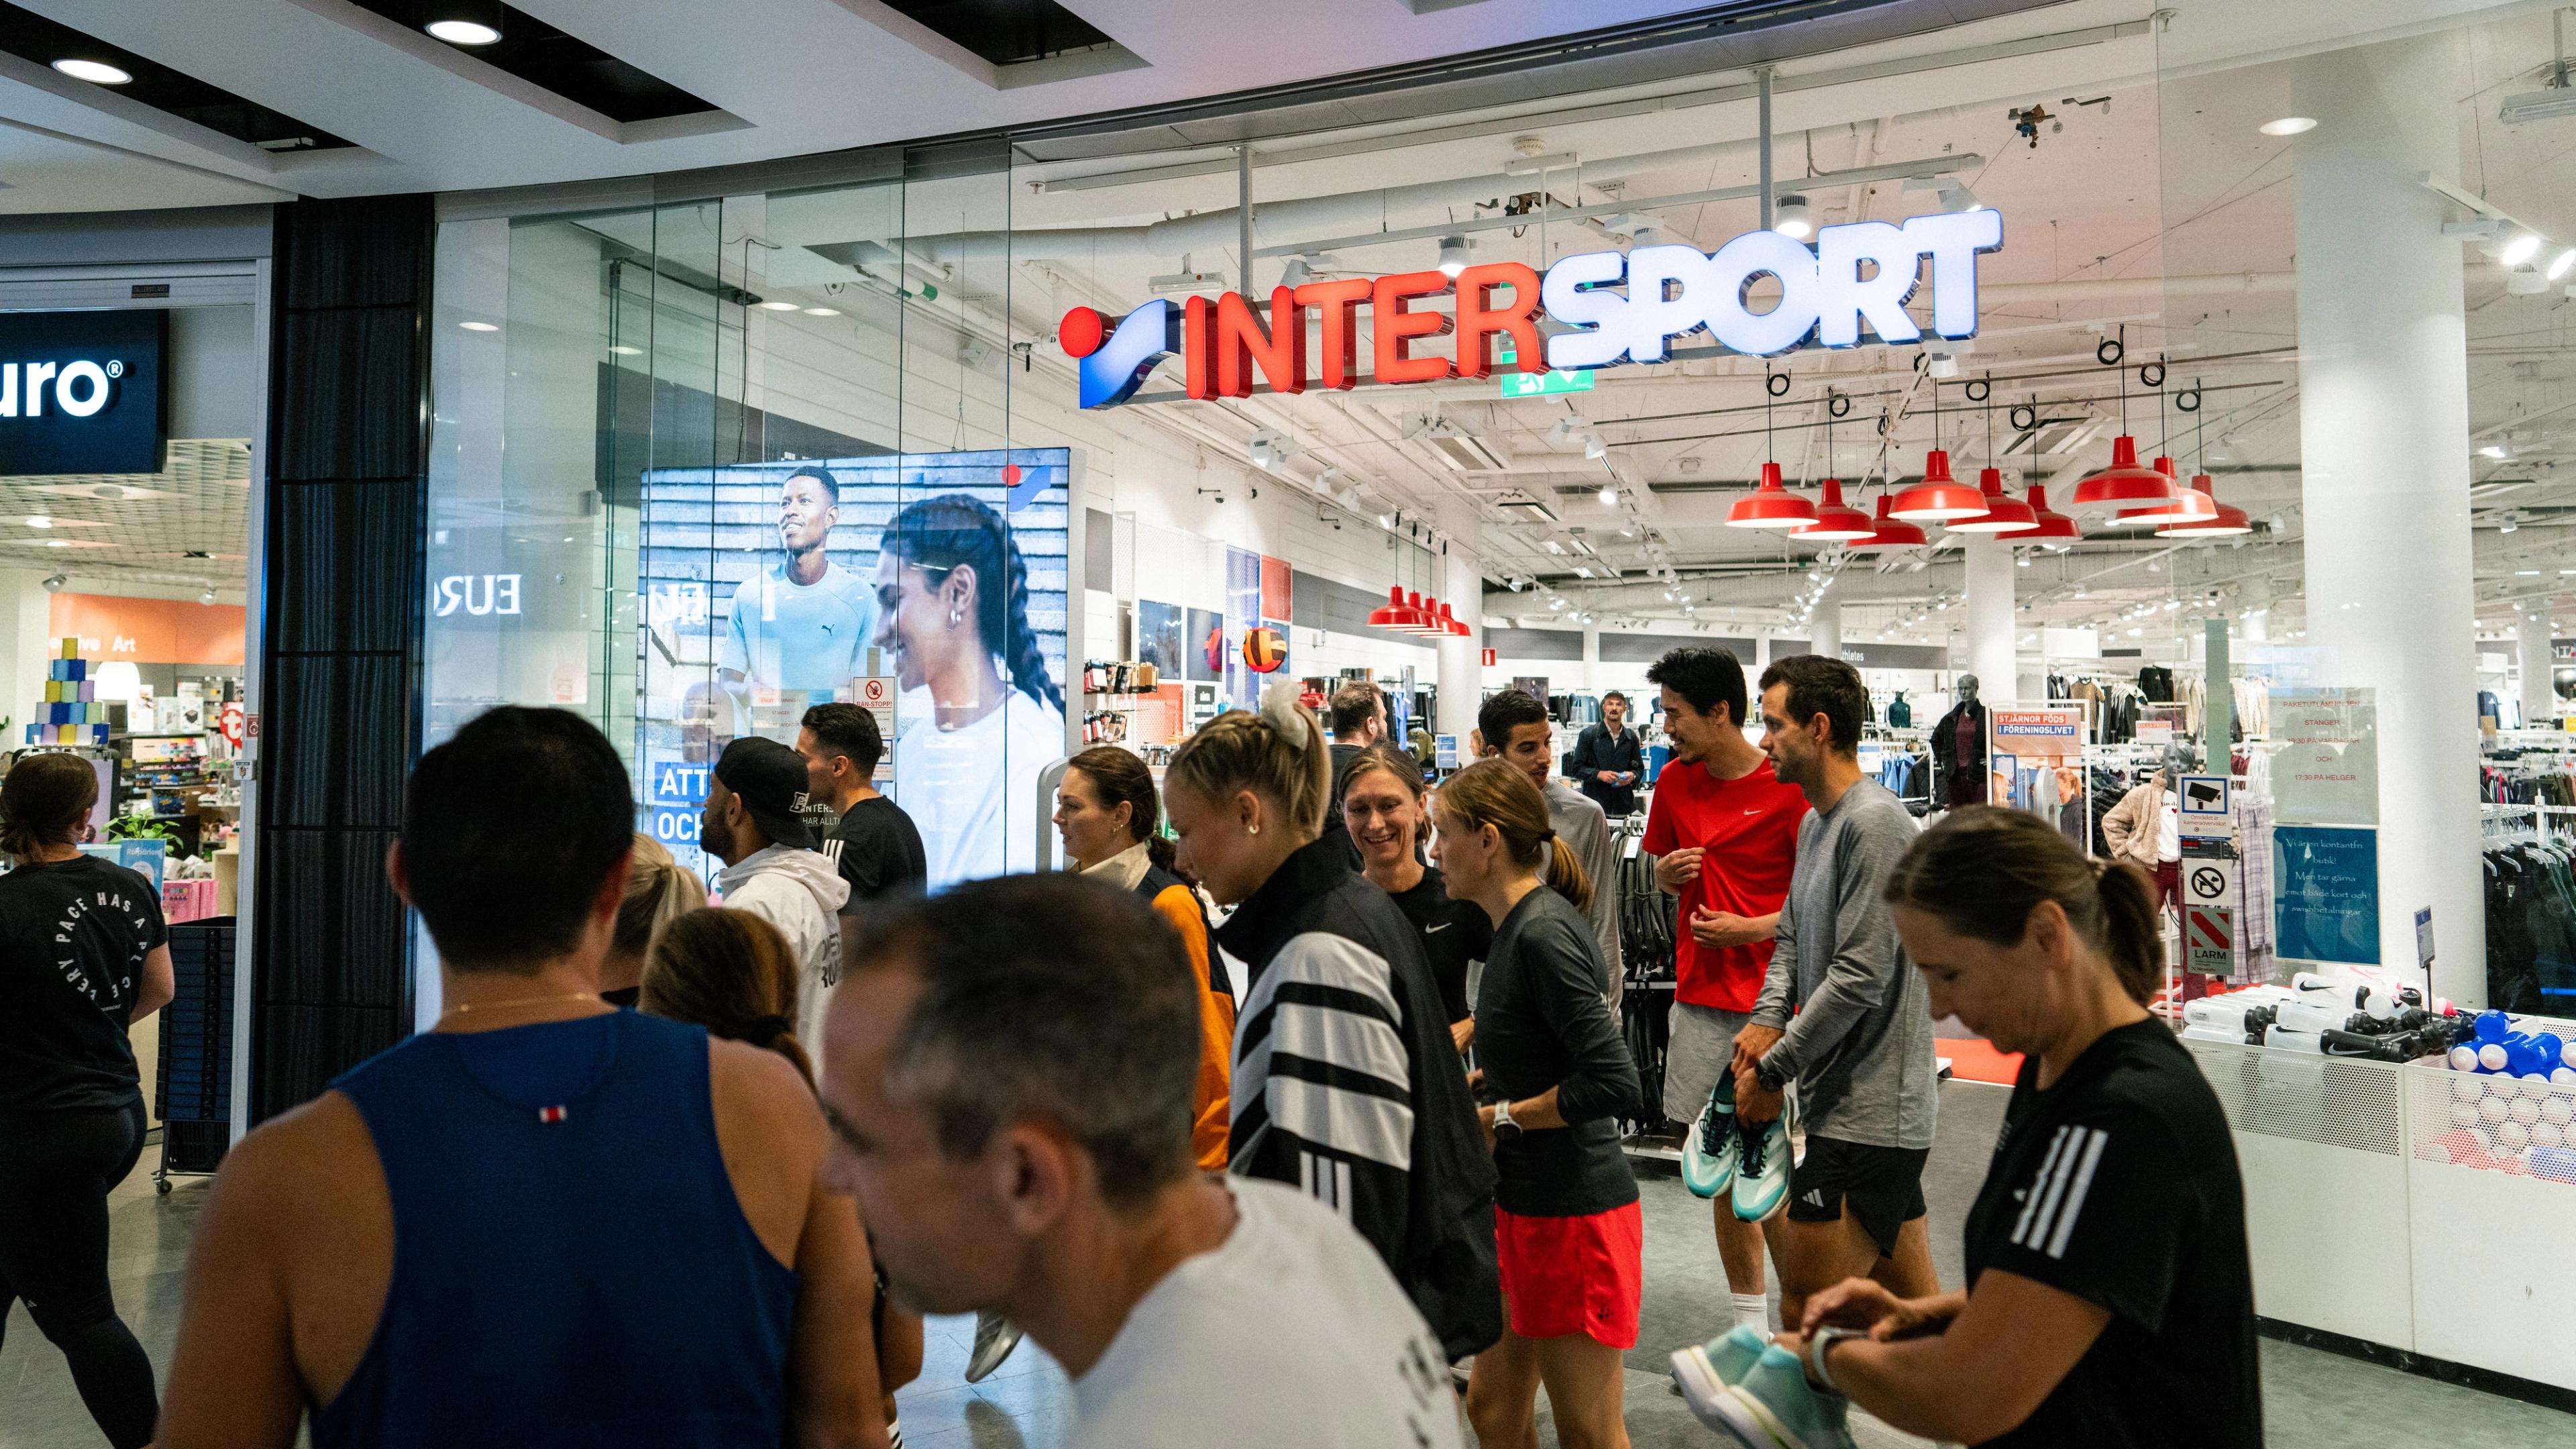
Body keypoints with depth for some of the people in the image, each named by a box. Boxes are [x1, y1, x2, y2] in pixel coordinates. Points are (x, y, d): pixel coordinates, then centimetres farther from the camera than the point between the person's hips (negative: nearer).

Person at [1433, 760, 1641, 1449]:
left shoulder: (1542, 933, -20)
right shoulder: (1519, 924, 8)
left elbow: (1614, 1082, -25)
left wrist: (1499, 1118, -14)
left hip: (1571, 1210, -9)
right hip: (1522, 1200, 9)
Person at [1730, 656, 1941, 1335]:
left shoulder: (1875, 824, -16)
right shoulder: (1815, 822, 15)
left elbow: (1859, 979, -21)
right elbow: (1792, 938, 19)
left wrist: (1771, 1072, -14)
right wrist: (1768, 1019, 0)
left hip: (1866, 1114, -10)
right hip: (1842, 1103, 10)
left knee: (1808, 1310, -7)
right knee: (1911, 1304, 16)